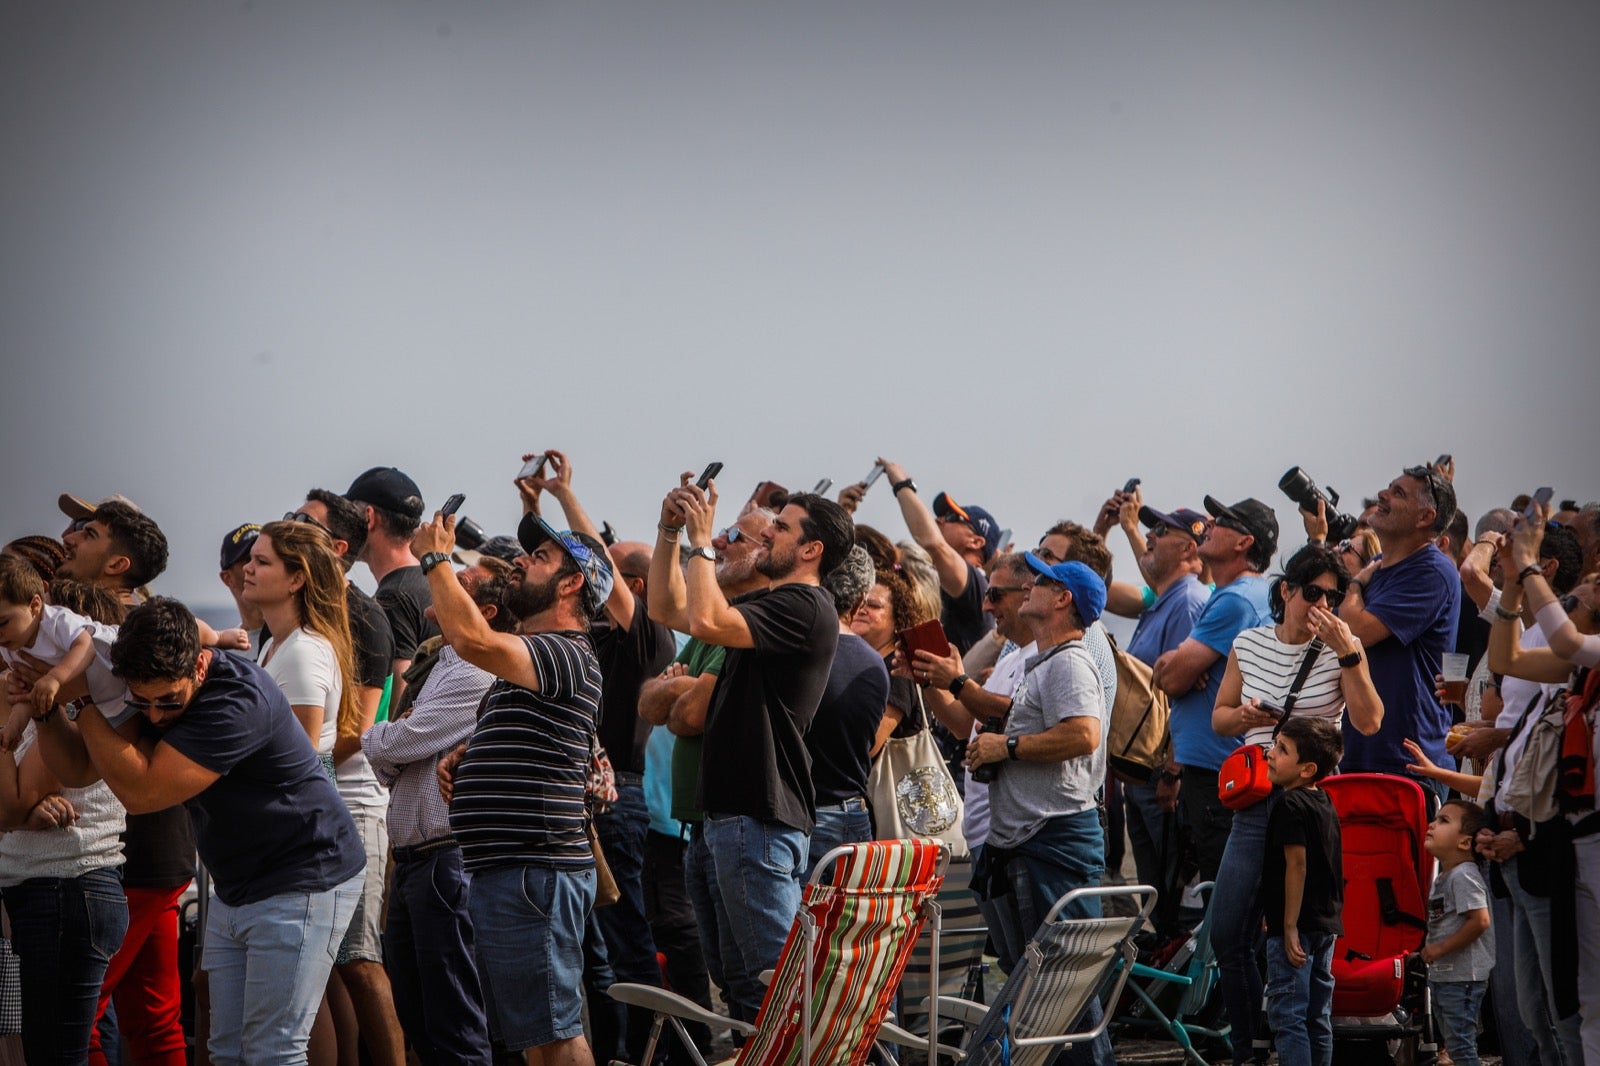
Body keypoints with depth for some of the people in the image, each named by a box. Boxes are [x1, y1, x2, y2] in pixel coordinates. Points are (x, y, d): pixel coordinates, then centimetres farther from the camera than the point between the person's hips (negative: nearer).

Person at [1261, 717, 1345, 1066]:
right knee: (1318, 1017, 13)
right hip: (1327, 925, 9)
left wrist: (1289, 927, -20)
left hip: (1297, 928, -9)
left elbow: (1297, 864, -20)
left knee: (1286, 1015, -8)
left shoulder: (1290, 805, -14)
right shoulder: (1325, 803, 13)